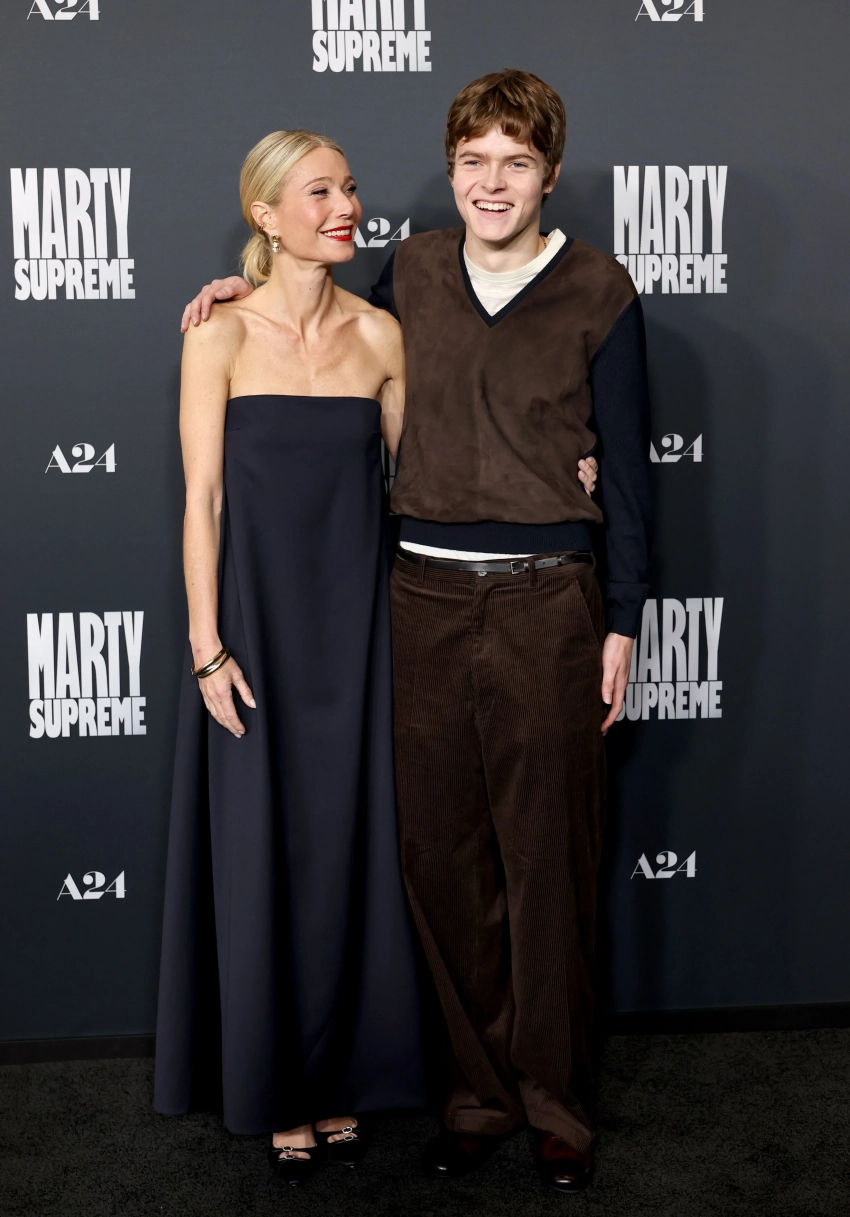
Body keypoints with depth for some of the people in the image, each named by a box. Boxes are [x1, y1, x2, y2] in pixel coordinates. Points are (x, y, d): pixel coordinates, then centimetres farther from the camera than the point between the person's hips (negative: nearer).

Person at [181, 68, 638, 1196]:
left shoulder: (598, 291, 0)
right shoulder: (412, 270, 9)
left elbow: (626, 465, 3)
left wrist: (622, 622, 0)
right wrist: (257, 286, 14)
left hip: (545, 603, -3)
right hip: (425, 597, 3)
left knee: (549, 861, 2)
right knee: (442, 856, 6)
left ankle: (559, 1105, 18)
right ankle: (481, 1091, 22)